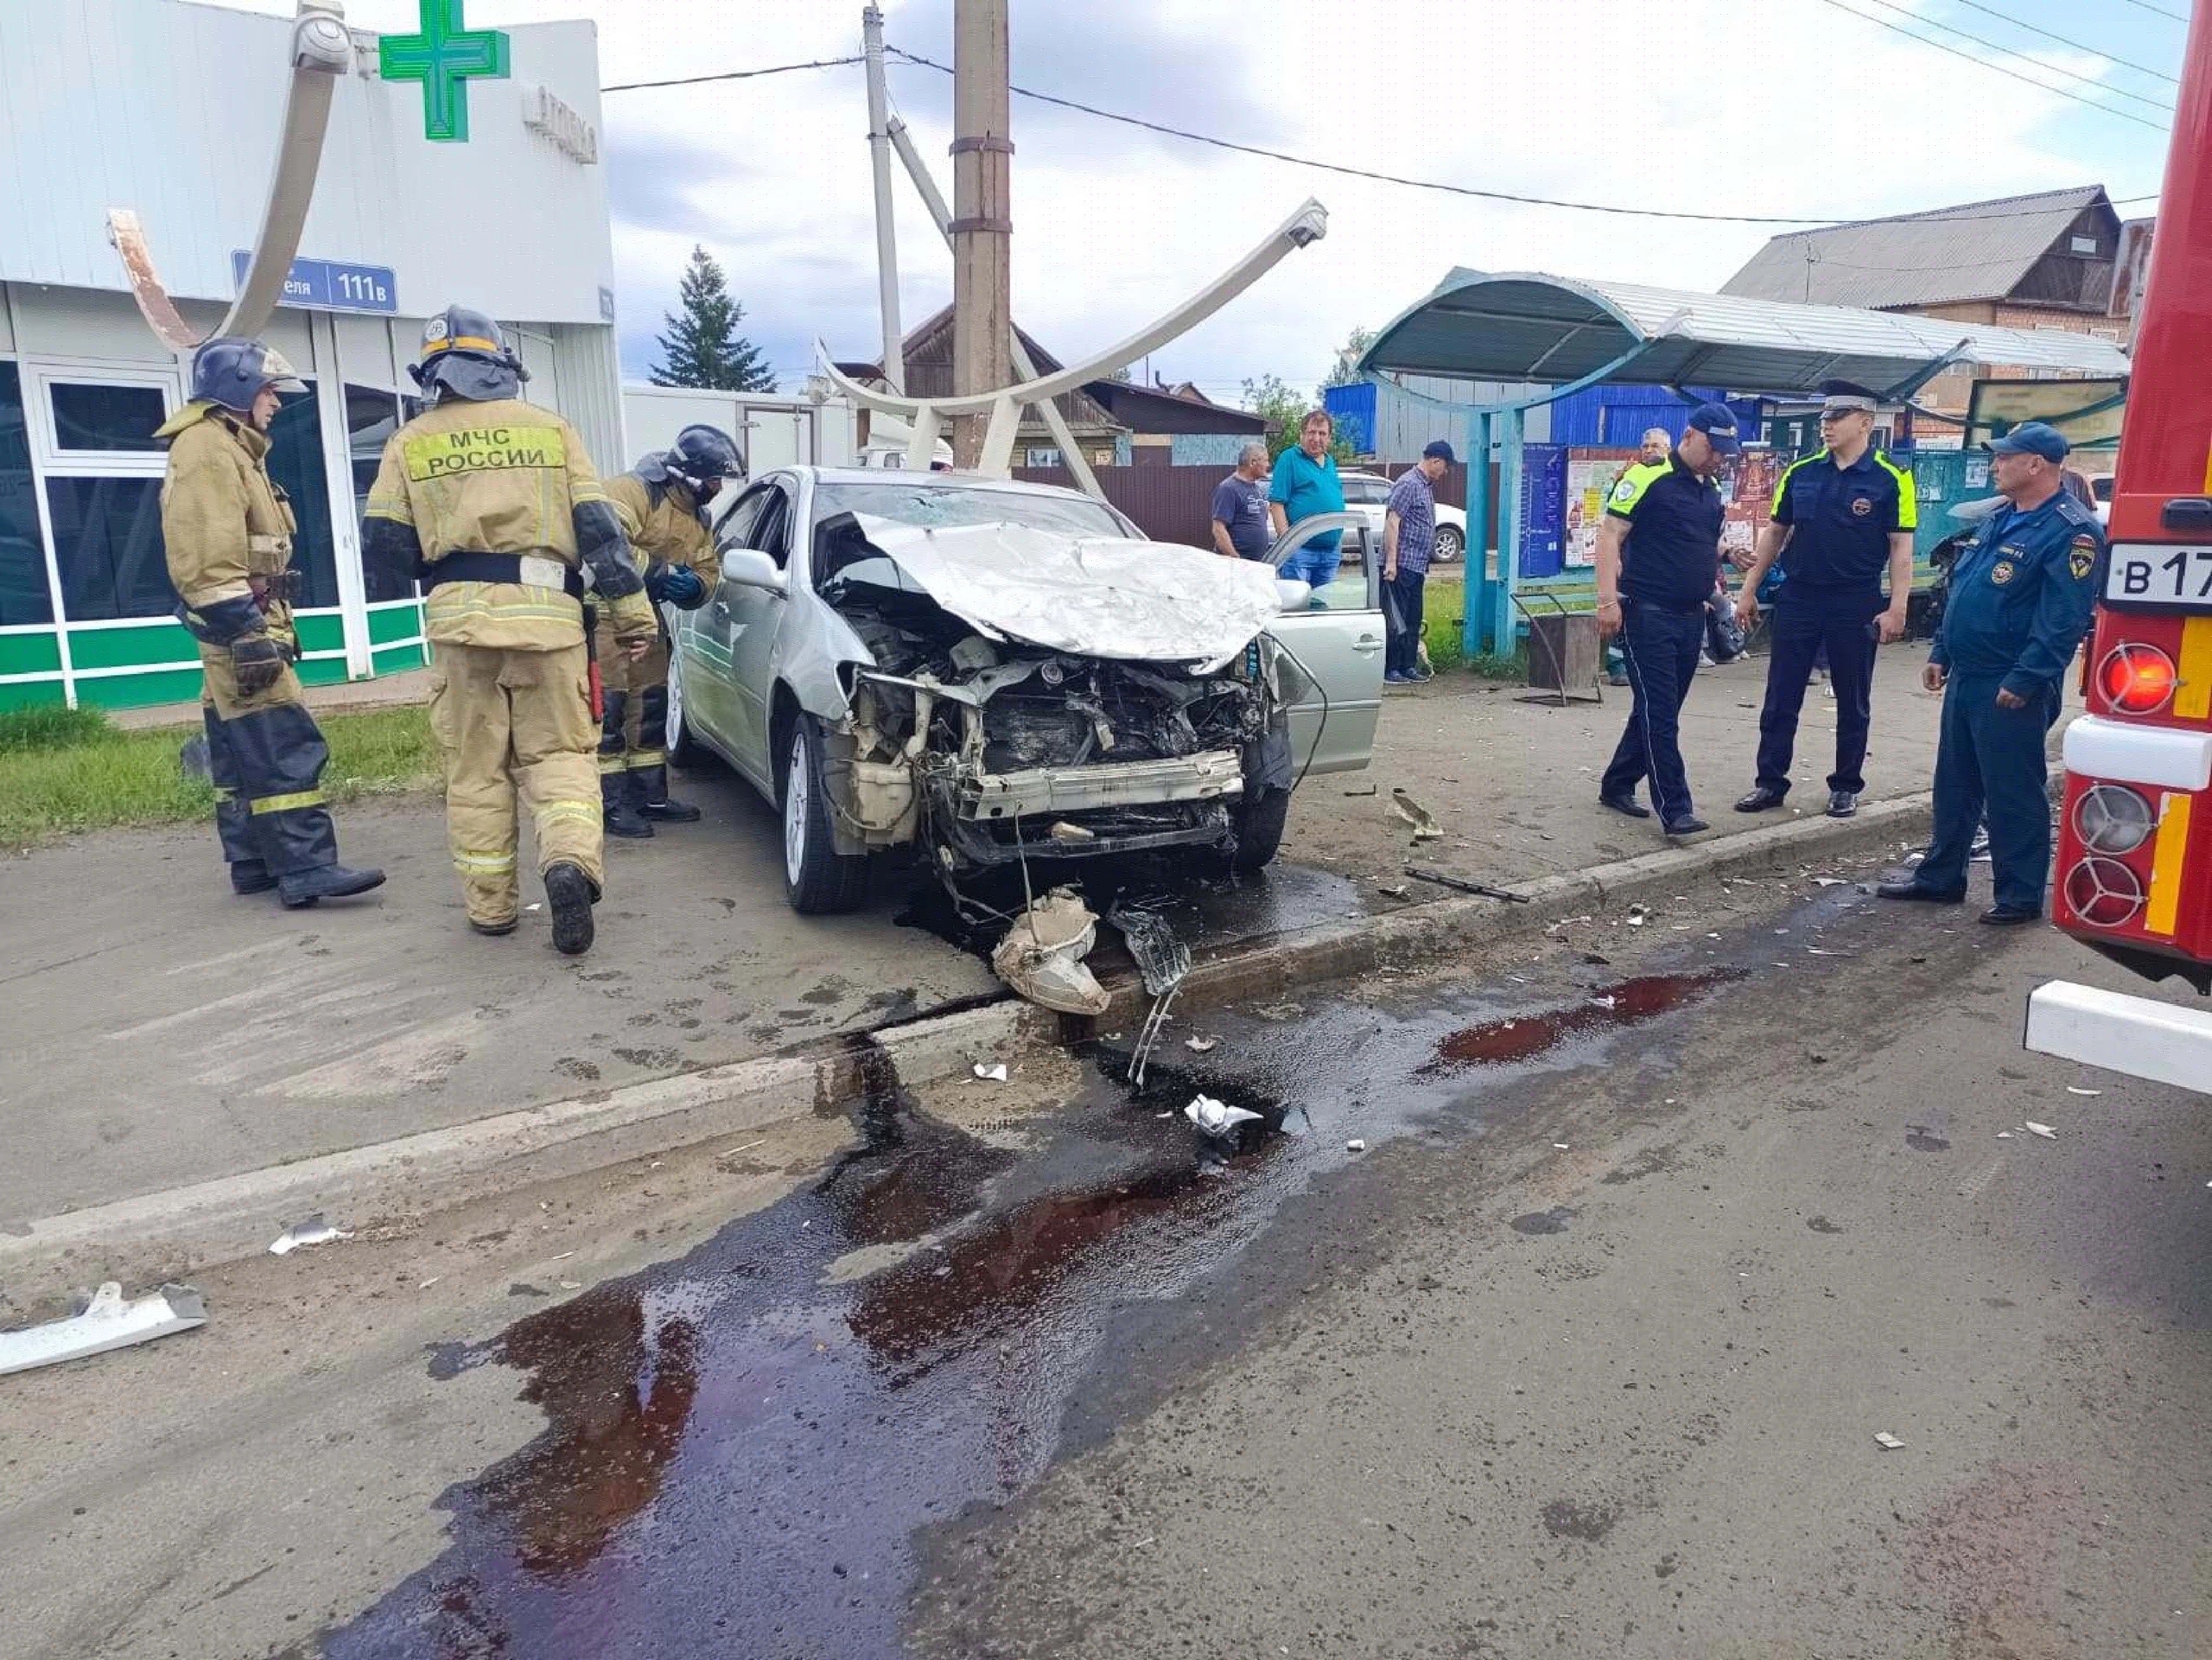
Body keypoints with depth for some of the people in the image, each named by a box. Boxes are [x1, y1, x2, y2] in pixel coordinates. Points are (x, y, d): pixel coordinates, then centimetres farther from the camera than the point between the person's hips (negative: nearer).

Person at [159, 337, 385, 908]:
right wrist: (247, 633, -25)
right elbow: (211, 558, -21)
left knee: (241, 751, 12)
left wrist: (271, 625, 25)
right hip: (238, 624, -11)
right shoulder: (207, 448, -12)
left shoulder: (231, 448, 22)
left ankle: (253, 864, 18)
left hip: (237, 628, 11)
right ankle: (306, 870, -17)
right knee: (286, 748, -15)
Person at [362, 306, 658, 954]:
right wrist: (633, 609, 5)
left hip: (460, 616, 0)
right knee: (557, 753, 7)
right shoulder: (549, 427, 9)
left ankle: (490, 905, 13)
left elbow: (382, 543, 6)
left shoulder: (411, 442, 10)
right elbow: (598, 526, 3)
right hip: (545, 612, 0)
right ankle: (571, 860, -18)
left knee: (476, 768, 10)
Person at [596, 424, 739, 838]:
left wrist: (693, 586, -12)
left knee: (650, 705, 12)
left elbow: (709, 571, 12)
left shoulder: (699, 518, 12)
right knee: (607, 706, -11)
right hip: (605, 607, -9)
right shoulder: (634, 491, -17)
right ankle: (611, 804, -7)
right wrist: (659, 570, -27)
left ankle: (651, 796, 22)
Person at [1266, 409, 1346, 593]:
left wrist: (1338, 537, 17)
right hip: (1300, 551, -7)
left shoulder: (1330, 462, 17)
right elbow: (1276, 504, -11)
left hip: (1330, 551, 7)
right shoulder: (1289, 459, -4)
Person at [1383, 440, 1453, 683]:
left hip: (1417, 566, 10)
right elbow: (1392, 522, -18)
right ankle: (1389, 670, -2)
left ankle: (1409, 666, 19)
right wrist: (1390, 561, -23)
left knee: (1413, 619, 12)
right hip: (1401, 565, -10)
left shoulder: (1428, 486, 18)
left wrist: (1427, 562, 24)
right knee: (1396, 620, -6)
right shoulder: (1409, 484, -12)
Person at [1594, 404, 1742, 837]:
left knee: (1660, 711, 13)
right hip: (1647, 614, -8)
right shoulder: (1648, 477, -10)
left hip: (1690, 617, 8)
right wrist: (1608, 599, -20)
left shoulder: (1712, 489, 15)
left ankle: (1617, 785, 26)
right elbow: (1610, 535, -13)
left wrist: (1730, 552, 9)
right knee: (1659, 713, -8)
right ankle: (1675, 809, -7)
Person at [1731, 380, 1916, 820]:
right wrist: (1749, 590, 8)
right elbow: (1775, 533, 11)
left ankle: (1846, 787, 21)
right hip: (1797, 598, 3)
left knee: (1853, 702, 9)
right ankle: (1770, 783, 14)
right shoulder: (1800, 472, 4)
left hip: (1856, 605, -3)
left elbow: (1901, 547, -6)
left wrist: (1897, 609, -13)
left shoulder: (1891, 479, -6)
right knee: (1780, 699, 5)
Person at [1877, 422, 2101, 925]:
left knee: (2012, 793, -1)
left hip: (2010, 688, -9)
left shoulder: (2071, 530, -14)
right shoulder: (2000, 519, 14)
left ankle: (2021, 896, 8)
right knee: (1954, 784, 15)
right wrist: (1940, 653, 15)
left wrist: (2025, 680, -23)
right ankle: (1940, 877, 26)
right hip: (1965, 677, 9)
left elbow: (2063, 617, -20)